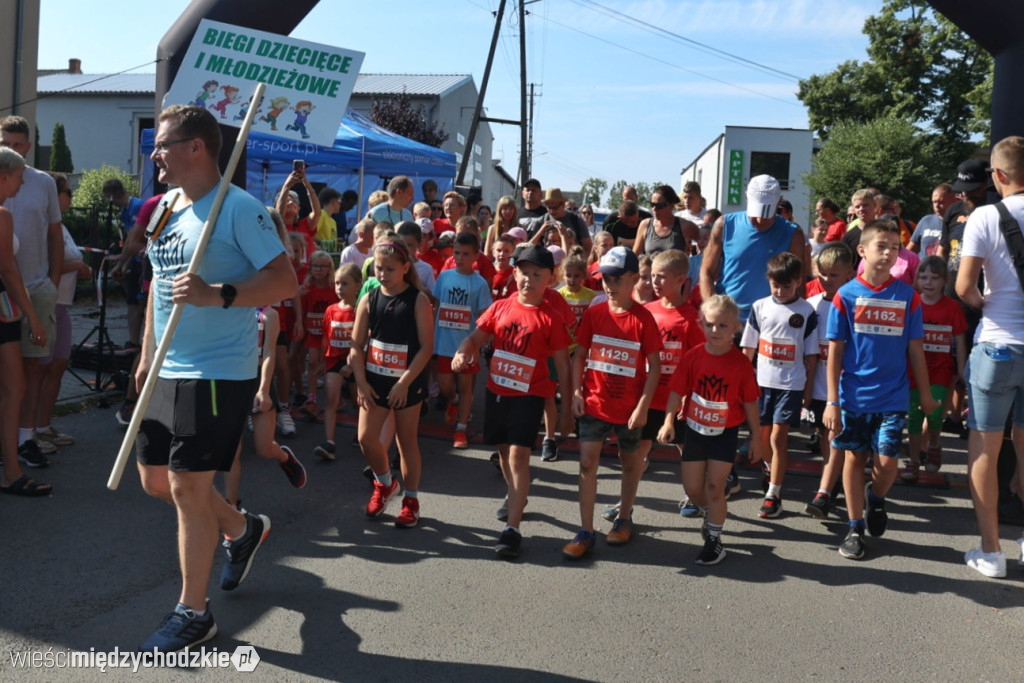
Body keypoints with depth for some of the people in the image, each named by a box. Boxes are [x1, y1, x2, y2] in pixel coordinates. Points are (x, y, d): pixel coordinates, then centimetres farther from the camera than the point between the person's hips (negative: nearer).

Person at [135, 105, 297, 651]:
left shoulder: (238, 208, -13)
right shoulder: (166, 206, 12)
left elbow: (286, 281, -17)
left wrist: (218, 295, -29)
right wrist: (148, 356, 20)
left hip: (219, 374, -9)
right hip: (167, 372, 9)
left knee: (187, 486, -4)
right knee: (155, 479, 15)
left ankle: (193, 613, 13)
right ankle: (243, 529, 39)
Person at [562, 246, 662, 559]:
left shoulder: (643, 319, -10)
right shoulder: (593, 314, -1)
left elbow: (655, 366, -8)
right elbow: (579, 355, 5)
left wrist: (643, 406, -12)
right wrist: (576, 392, -4)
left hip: (629, 407, -2)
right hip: (594, 403, 2)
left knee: (630, 462, 16)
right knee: (587, 463, -3)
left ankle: (624, 518, 36)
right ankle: (586, 532, 3)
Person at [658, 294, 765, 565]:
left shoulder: (740, 362, -12)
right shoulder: (693, 356, -8)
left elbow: (750, 402, -5)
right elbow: (677, 391, -5)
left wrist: (756, 438, 0)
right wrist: (669, 420, -16)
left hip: (725, 433, -2)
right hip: (695, 429, 3)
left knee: (714, 486, -2)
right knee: (692, 487, 9)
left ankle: (714, 539, 15)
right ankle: (710, 514, 41)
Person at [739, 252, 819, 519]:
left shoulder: (807, 312, -4)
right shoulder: (760, 307, 2)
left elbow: (811, 356, 0)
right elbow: (748, 349, 7)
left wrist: (808, 390, -1)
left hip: (791, 384, -3)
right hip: (762, 382, 3)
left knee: (778, 438, -6)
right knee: (762, 436, 14)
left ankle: (773, 495, 0)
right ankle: (770, 469, 43)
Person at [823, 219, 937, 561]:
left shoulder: (907, 296, 0)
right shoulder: (846, 296, -4)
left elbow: (915, 348, 5)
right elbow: (835, 352, -2)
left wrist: (925, 393, 8)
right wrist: (832, 401, -5)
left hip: (893, 397, 1)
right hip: (853, 396, 0)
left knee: (888, 462, -3)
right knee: (854, 457, 8)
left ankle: (875, 498, 31)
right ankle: (855, 528, 22)